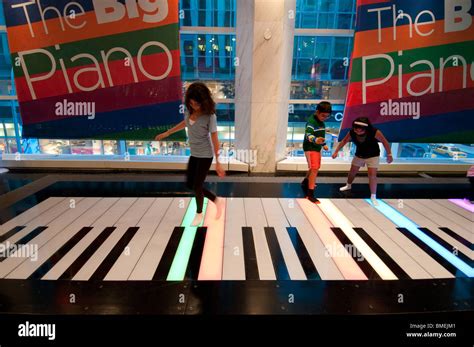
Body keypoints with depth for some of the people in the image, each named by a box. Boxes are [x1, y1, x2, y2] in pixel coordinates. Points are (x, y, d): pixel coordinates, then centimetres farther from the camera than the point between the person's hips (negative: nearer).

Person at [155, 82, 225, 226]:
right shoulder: (189, 110, -5)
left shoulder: (209, 116, -23)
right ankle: (216, 200, 29)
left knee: (197, 186, 1)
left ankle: (199, 214, 29)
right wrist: (167, 133, 21)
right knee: (189, 184, 12)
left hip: (205, 155, -7)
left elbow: (215, 139, -19)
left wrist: (218, 162, -17)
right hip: (194, 154, 7)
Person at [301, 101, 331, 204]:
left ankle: (305, 183, 45)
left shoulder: (321, 121, 10)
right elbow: (308, 135, -36)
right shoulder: (311, 121, -21)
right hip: (310, 148, -10)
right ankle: (310, 194, -13)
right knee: (314, 168, -15)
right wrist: (315, 140, -55)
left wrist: (324, 144, 24)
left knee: (315, 168, 22)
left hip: (317, 148, 10)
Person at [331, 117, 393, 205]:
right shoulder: (351, 133, -24)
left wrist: (389, 155, -16)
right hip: (359, 155, 4)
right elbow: (344, 141, -7)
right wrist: (336, 151, -10)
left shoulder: (374, 132, -32)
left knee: (372, 175, -13)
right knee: (352, 171, 17)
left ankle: (373, 196, -1)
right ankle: (348, 185, 46)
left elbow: (384, 142, -19)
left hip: (373, 156, -4)